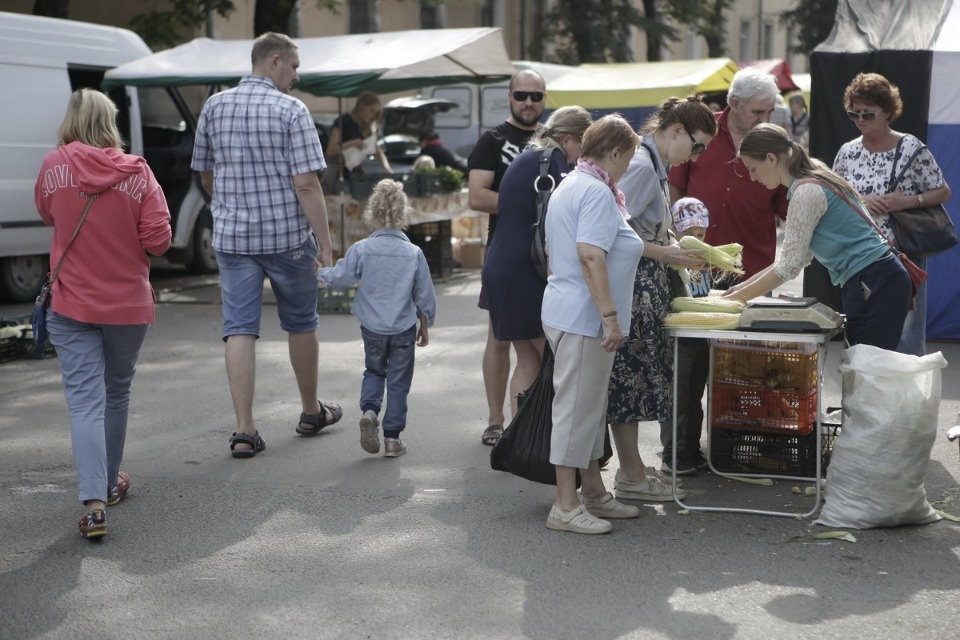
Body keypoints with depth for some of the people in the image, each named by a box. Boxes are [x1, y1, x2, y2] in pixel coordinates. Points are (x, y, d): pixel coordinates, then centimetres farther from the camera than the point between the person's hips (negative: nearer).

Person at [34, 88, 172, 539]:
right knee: (117, 392, 20)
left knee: (84, 400, -2)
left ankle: (94, 503, -16)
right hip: (129, 304, 1)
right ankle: (110, 482, 35)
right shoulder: (137, 172, -10)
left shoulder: (55, 166, -7)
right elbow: (158, 241, -11)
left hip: (72, 305, -1)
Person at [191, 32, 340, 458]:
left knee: (239, 330, 2)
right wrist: (325, 244, -12)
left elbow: (205, 175, 14)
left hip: (231, 236, 3)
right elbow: (306, 185, -16)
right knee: (300, 324, 15)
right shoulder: (291, 110, -10)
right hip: (288, 235, -3)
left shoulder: (214, 107, 5)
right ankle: (311, 412, 30)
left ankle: (244, 430, -5)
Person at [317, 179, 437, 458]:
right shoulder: (414, 253, -5)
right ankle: (392, 437, 9)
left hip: (372, 328, 1)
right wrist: (425, 325, 13)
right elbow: (425, 296, 0)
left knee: (374, 371, 22)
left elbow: (340, 278, -11)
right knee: (398, 382, 8)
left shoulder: (361, 249, -9)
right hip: (404, 329, -1)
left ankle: (369, 410, -4)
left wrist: (320, 273, 9)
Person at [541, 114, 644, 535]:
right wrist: (610, 317, -25)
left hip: (567, 311, 11)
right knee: (577, 407, -5)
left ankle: (593, 493, 27)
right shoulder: (597, 191, -16)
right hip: (583, 318, -11)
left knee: (589, 406, 17)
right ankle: (565, 507, 1)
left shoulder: (570, 186, 18)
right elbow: (591, 256, -25)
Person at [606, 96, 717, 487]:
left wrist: (679, 252, 6)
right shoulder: (641, 166, -15)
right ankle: (632, 477, 5)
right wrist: (668, 254, -18)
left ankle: (632, 472, 20)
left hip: (647, 288, 10)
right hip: (633, 287, -10)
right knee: (629, 377, -3)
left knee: (634, 379, 13)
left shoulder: (655, 166, 15)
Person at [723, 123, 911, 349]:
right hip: (871, 283, 10)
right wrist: (746, 285, 15)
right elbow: (797, 256, 18)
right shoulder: (813, 182, 13)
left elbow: (789, 265, -15)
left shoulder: (807, 192, -15)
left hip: (875, 287, -10)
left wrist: (739, 297, -5)